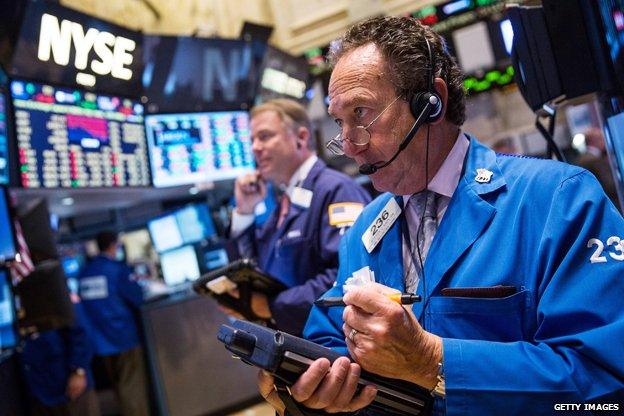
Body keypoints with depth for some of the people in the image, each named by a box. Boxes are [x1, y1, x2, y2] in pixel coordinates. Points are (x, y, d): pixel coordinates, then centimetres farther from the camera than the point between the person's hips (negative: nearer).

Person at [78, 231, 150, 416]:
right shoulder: (117, 268, -11)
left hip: (100, 340, 6)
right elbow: (137, 297, -11)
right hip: (123, 337, -6)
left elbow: (86, 304, 13)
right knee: (133, 388, 0)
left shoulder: (84, 272, 6)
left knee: (120, 386, 17)